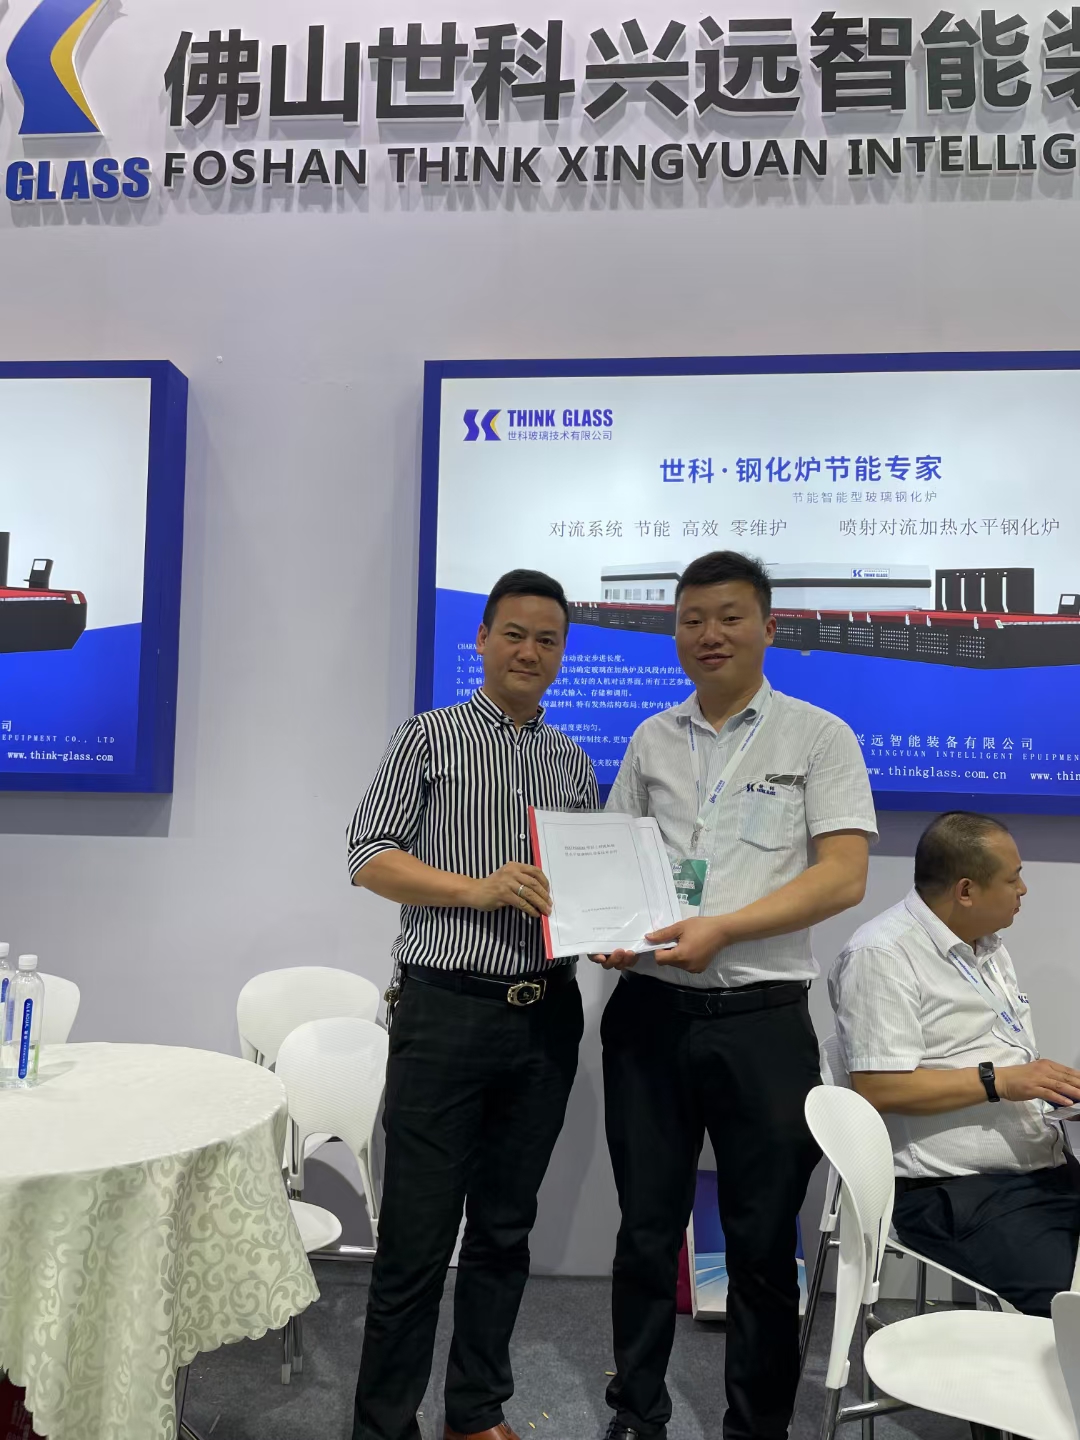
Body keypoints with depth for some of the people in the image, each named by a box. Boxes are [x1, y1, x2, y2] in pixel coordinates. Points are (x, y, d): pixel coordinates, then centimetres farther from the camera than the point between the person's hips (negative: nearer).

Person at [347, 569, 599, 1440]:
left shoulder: (575, 763, 13)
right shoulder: (430, 738, 2)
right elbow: (369, 855, -5)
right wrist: (479, 890, -18)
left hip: (545, 1016, 4)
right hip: (446, 1011, -4)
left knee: (505, 1230, 15)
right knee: (418, 1235, 2)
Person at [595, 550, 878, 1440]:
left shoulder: (819, 737, -1)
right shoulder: (651, 741, 10)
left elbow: (844, 875, -10)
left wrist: (723, 929, -21)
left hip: (762, 1018, -3)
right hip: (650, 1010, 3)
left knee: (763, 1242, 10)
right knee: (647, 1229, 14)